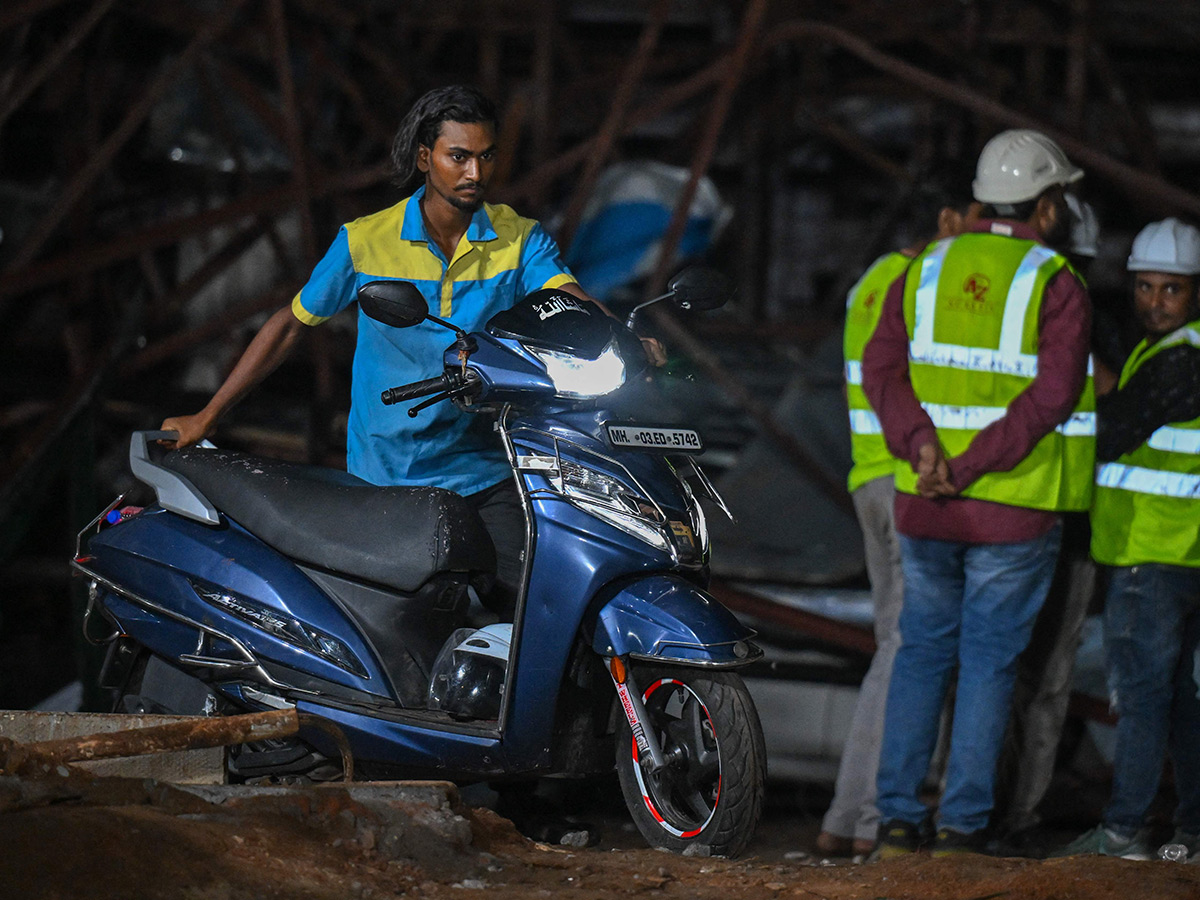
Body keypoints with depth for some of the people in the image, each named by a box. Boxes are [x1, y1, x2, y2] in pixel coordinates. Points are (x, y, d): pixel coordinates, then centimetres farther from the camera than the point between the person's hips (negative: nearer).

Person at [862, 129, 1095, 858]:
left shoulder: (926, 269, 7)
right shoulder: (1057, 286, -7)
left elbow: (882, 367, -3)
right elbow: (1051, 395, -17)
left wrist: (922, 444, -14)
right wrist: (969, 469, -17)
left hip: (924, 503, 4)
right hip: (1016, 511, -4)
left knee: (922, 652, 13)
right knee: (989, 660, 4)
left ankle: (899, 818, 9)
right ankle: (963, 825, 4)